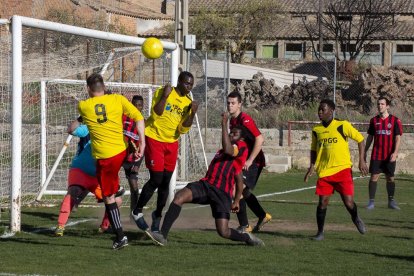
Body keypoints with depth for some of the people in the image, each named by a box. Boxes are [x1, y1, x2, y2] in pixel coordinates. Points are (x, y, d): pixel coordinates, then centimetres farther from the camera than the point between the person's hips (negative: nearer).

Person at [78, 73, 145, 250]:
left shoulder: (83, 106, -3)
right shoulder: (117, 99, 0)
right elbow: (138, 117, -6)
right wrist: (142, 143, -6)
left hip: (104, 157, -3)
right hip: (122, 151, 3)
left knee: (109, 198, 4)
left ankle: (120, 236, 2)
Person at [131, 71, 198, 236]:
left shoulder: (188, 103, 3)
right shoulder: (162, 92, -9)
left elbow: (183, 130, -1)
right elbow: (155, 114, -18)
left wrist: (193, 113, -13)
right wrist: (165, 96, -26)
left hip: (171, 143, 5)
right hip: (154, 138, -5)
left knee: (166, 182, 5)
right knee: (156, 179, -11)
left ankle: (157, 215, 21)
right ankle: (137, 212, 4)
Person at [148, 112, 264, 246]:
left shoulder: (241, 146, 5)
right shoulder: (221, 151, 31)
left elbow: (228, 150, -19)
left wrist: (224, 124, -15)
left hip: (222, 192, -7)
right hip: (205, 184, 7)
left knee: (223, 232, -12)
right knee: (179, 196, -23)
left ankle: (247, 237, 21)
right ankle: (162, 235, -27)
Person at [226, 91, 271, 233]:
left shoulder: (245, 120, -19)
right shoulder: (232, 120, 9)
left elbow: (260, 139, -27)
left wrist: (250, 160, -25)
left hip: (253, 162, -10)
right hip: (244, 161, 10)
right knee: (244, 191, 18)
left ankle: (244, 226, -8)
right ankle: (263, 216, 36)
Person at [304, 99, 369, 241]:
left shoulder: (342, 125, -7)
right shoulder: (316, 130, 6)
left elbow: (360, 139, 1)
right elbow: (314, 149, 20)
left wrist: (361, 160, -3)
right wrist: (312, 166, 5)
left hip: (343, 169, -3)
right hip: (324, 171, 3)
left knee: (348, 201, -8)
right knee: (322, 202, -3)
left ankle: (356, 218, 25)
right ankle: (320, 232, 11)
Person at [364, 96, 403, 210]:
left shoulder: (395, 120, -1)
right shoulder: (374, 120, 7)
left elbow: (398, 137, -5)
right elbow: (370, 137, 13)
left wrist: (395, 152, -15)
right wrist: (365, 151, 9)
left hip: (390, 156, -1)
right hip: (376, 155, 1)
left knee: (390, 178, 7)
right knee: (374, 176, -5)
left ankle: (391, 201, 18)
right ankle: (371, 202, -3)